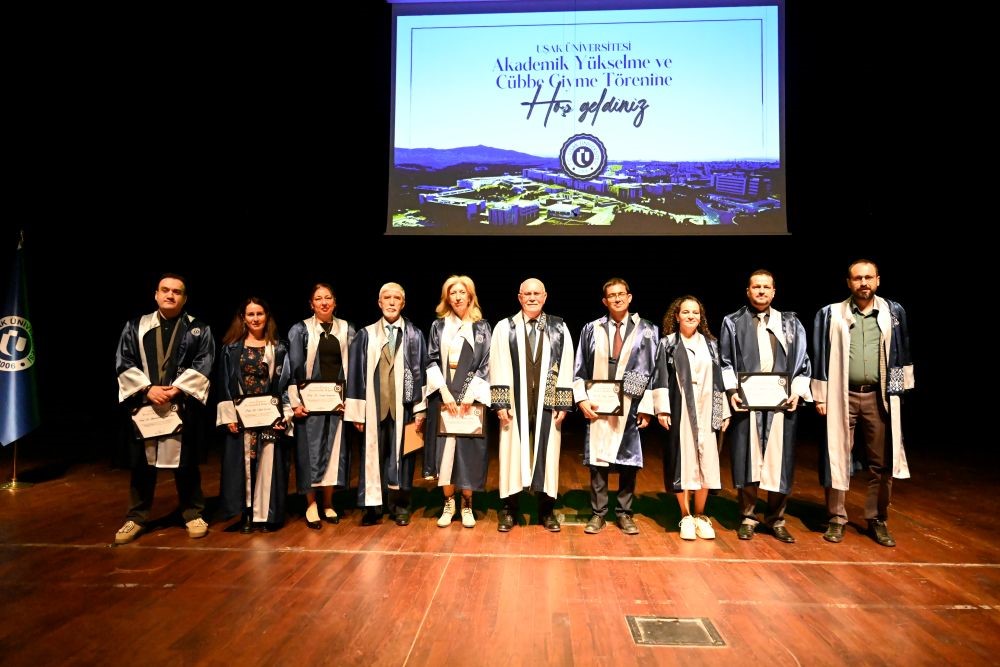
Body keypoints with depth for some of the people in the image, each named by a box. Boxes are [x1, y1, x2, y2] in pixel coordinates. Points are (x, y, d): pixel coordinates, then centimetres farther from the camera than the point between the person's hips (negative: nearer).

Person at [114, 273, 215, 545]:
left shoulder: (198, 329, 4)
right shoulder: (135, 326, 8)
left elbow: (203, 366, -4)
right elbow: (124, 363, 2)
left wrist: (175, 389, -14)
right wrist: (147, 389, -11)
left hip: (183, 405, -2)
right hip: (143, 404, 2)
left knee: (185, 462, 5)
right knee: (142, 463, 9)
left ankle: (193, 514, 18)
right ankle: (136, 517, 23)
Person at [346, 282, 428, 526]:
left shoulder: (414, 335, 4)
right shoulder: (366, 335, 5)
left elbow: (421, 372, 2)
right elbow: (357, 374, 4)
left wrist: (420, 409, -3)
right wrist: (357, 412, 0)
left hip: (403, 405, 0)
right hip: (375, 405, 1)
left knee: (401, 455, 7)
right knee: (373, 454, 5)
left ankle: (400, 506, 19)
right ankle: (373, 507, 16)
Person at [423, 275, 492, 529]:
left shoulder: (482, 327, 4)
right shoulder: (438, 326, 8)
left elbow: (485, 364, -1)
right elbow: (432, 361, 3)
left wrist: (469, 396, -9)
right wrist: (445, 393, -8)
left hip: (470, 396, -1)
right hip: (443, 396, 1)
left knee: (468, 449, 1)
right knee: (445, 448, 2)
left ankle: (467, 505, 14)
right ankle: (448, 504, 16)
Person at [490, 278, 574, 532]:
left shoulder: (559, 328, 3)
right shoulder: (504, 327, 0)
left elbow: (566, 367, 2)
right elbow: (498, 368, -2)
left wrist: (563, 404, -2)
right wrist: (501, 403, -8)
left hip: (547, 403, 1)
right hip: (516, 403, -1)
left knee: (546, 454, 9)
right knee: (513, 454, 6)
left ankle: (546, 511, 23)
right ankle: (509, 510, 20)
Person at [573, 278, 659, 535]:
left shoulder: (646, 330, 3)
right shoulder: (592, 329, 6)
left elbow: (653, 371, 2)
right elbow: (580, 369, 7)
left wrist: (647, 407, -4)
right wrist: (582, 399, -4)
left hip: (630, 408, 0)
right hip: (597, 407, 1)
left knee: (628, 461, 6)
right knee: (597, 460, 4)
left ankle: (625, 514, 21)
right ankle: (598, 513, 16)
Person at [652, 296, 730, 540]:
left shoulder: (710, 344, 12)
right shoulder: (667, 343, 4)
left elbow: (718, 379, 12)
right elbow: (661, 378, -1)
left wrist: (723, 412, 8)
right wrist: (662, 409, -10)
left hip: (706, 412, 3)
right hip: (680, 411, -3)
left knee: (706, 463, 2)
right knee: (682, 462, 0)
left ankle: (700, 516, 16)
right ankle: (686, 517, 11)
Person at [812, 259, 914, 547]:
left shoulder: (893, 312, 5)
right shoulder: (831, 314, -1)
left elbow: (901, 352, 11)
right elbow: (820, 356, 0)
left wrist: (898, 391, 7)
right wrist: (820, 396, -2)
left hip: (879, 397, 2)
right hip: (842, 396, -2)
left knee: (881, 461, 7)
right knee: (837, 458, 3)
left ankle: (877, 520, 22)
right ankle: (837, 519, 14)